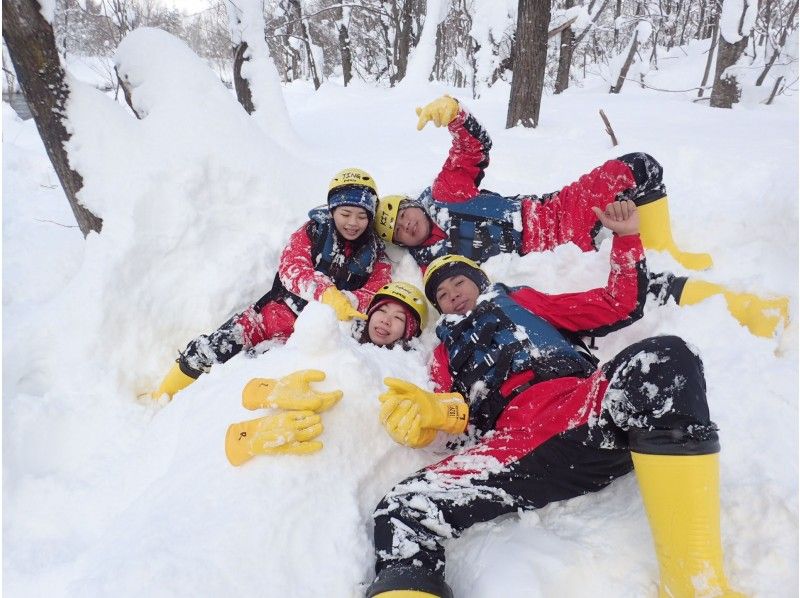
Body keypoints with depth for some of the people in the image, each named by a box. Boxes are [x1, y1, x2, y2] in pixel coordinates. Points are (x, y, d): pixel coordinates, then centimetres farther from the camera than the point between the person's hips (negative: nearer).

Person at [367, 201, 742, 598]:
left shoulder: (522, 301, 31)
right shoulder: (446, 352, 32)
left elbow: (620, 308, 27)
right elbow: (459, 412, 13)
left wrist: (627, 238, 21)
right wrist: (427, 411, -9)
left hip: (591, 412, 1)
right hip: (519, 443, 0)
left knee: (663, 357, -33)